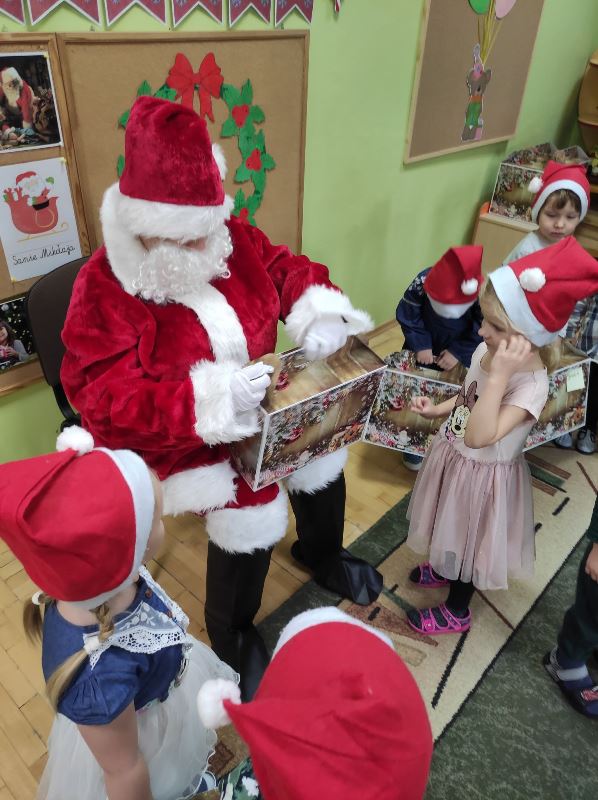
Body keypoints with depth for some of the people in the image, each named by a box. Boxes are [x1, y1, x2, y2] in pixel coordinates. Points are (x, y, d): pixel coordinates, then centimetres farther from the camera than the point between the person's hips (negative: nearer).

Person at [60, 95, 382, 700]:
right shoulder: (105, 289, -22)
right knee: (249, 515, -18)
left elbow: (288, 270, 5)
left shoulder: (233, 241, -6)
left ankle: (321, 554, 40)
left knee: (321, 460, 5)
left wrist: (319, 314, -19)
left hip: (260, 398, 6)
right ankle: (231, 637, 15)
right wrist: (205, 404, -41)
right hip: (183, 433, -6)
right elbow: (105, 399, -27)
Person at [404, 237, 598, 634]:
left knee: (468, 541, 17)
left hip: (481, 475, -7)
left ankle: (457, 610, 43)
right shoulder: (487, 350, -12)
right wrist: (439, 408, 5)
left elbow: (479, 437, -45)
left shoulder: (531, 384, -34)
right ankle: (445, 569, 61)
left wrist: (499, 375, -47)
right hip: (453, 458, 7)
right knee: (453, 532, 31)